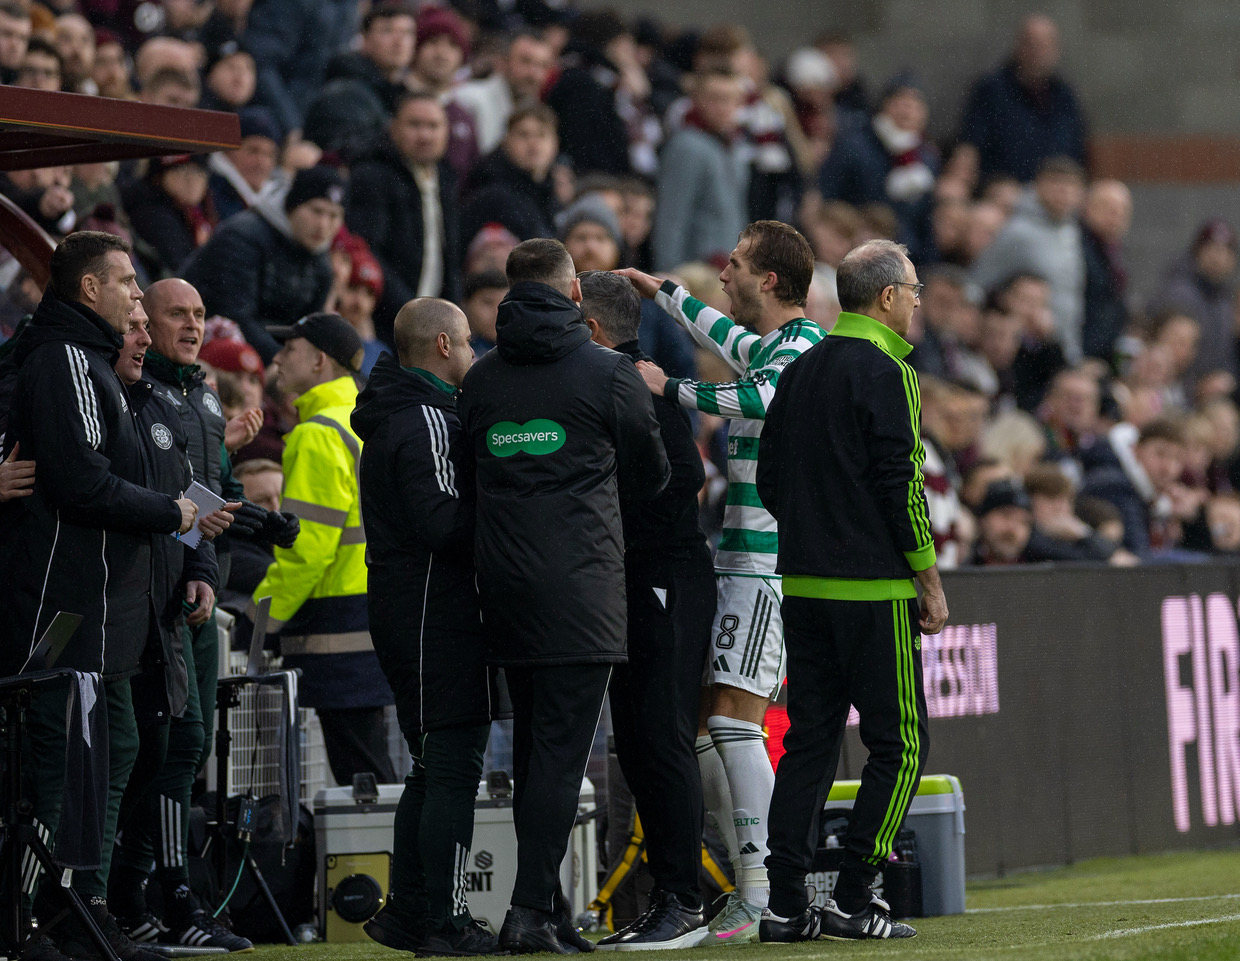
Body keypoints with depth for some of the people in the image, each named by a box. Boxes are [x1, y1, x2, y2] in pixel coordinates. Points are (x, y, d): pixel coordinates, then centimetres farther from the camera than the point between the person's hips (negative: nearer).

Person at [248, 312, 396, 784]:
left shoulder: (319, 436, -13)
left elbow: (306, 546, -19)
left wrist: (261, 617, -12)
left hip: (341, 617, -10)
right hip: (381, 613, 10)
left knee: (357, 769, -8)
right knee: (368, 766, 11)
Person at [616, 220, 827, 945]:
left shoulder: (805, 344, -12)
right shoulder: (770, 344, 16)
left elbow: (765, 400, -33)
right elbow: (733, 343, 39)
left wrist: (673, 389, -28)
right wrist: (663, 293, 45)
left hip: (769, 565, -10)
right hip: (736, 559, 10)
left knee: (734, 721, -15)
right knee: (697, 722, 8)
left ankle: (765, 903, -16)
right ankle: (750, 880, 11)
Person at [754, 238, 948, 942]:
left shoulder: (798, 374, 13)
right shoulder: (886, 374, -10)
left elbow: (769, 481, 16)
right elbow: (901, 485, -14)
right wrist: (931, 583, -7)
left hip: (803, 586, 8)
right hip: (874, 591, -8)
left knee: (810, 740, 9)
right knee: (901, 744, 0)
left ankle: (787, 904, 5)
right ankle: (854, 900, -5)